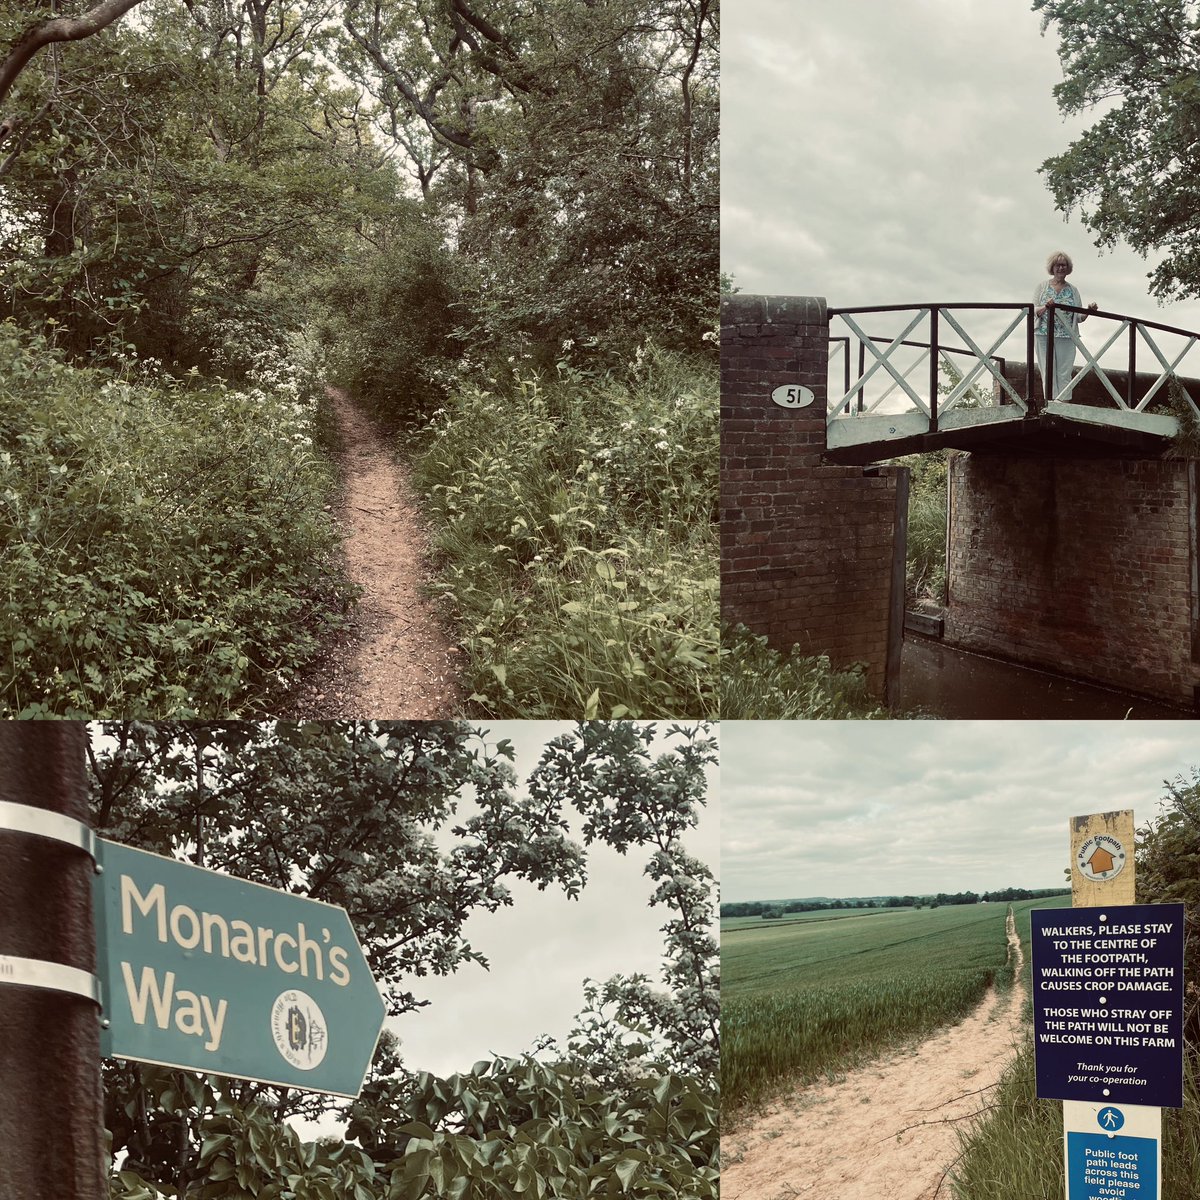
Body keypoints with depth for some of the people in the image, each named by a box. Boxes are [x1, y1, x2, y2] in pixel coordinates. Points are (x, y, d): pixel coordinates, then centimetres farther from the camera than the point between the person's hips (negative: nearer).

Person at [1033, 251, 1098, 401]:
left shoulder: (1073, 290, 14)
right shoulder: (1042, 287, 10)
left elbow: (1079, 317, 13)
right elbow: (1033, 311, 1)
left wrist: (1089, 311, -7)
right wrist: (1046, 307, -19)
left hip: (1066, 338, 1)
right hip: (1044, 335, -1)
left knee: (1064, 375, -3)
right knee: (1048, 373, -5)